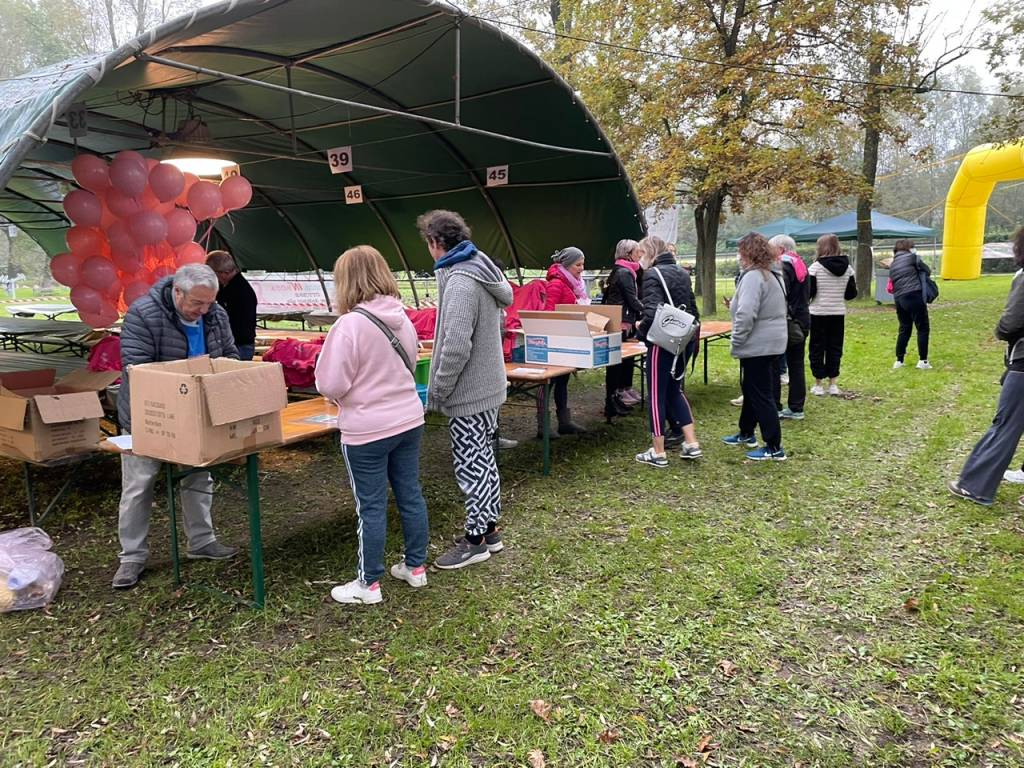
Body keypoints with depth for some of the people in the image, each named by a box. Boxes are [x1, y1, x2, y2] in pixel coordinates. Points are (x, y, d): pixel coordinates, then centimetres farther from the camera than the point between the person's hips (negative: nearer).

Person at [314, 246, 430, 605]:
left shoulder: (349, 324, -19)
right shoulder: (402, 318, 2)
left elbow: (330, 385, -18)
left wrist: (352, 384, 3)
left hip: (367, 430, -7)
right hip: (408, 420, 7)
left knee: (371, 507, 5)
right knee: (410, 495, 16)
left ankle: (369, 584, 19)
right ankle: (416, 566, 31)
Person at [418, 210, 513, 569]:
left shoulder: (460, 282, -22)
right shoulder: (482, 269, 10)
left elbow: (456, 347, -28)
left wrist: (437, 392, -15)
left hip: (469, 392, -10)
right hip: (487, 385, 10)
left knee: (471, 465, 1)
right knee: (483, 460, 18)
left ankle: (476, 539, 14)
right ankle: (489, 529, 31)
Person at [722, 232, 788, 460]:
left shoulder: (753, 277, -20)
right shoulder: (773, 274, 13)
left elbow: (746, 314, -27)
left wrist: (737, 340, -15)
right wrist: (734, 305, 15)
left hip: (757, 345, -10)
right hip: (772, 342, 10)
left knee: (761, 395, -4)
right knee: (752, 389, 22)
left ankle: (774, 448, 2)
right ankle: (746, 433, 37)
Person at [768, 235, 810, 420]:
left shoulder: (783, 266, -14)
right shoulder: (800, 264, 15)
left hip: (785, 322, -9)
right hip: (802, 320, 9)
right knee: (796, 365, 12)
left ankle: (774, 408, 2)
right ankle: (796, 408, 16)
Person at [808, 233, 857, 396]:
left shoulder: (816, 267, -12)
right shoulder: (847, 268, 1)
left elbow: (808, 292, -12)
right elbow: (852, 294, 4)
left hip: (819, 313, -3)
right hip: (838, 313, 4)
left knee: (817, 348, 6)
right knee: (835, 348, 11)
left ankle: (819, 385, 9)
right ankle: (833, 384, 14)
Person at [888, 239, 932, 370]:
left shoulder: (893, 265, 20)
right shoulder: (911, 257, 2)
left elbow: (893, 283, 15)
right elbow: (927, 270, 5)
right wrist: (918, 274, 25)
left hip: (899, 299, 6)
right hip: (914, 296, -6)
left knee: (904, 329, 16)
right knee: (923, 328, 2)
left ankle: (899, 360, 16)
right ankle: (923, 360, 1)